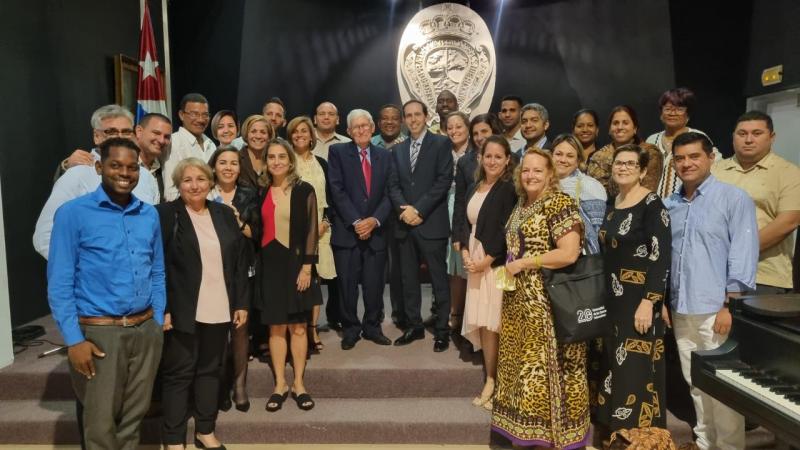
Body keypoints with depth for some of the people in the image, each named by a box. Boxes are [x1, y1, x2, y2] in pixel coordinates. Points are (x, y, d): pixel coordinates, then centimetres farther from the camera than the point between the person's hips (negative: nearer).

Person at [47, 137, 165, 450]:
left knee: (134, 415, 16)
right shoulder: (73, 213, -7)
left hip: (145, 330, 4)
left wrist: (158, 322, 8)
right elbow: (59, 283, -8)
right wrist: (74, 340, -12)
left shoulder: (150, 215, 7)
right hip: (98, 332, -4)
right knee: (101, 421, 8)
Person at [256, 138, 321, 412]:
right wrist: (257, 262, 3)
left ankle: (298, 384, 18)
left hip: (296, 263, -3)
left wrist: (307, 266, -12)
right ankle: (280, 385, 19)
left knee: (298, 327, 5)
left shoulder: (304, 190, -3)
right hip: (269, 264, 3)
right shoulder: (261, 191, 7)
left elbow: (312, 231, -6)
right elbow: (257, 230, 11)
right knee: (275, 327, 7)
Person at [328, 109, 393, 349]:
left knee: (374, 284, 7)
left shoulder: (384, 156, 11)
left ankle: (372, 327, 24)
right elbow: (337, 190, -6)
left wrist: (375, 220, -9)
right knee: (348, 284, 4)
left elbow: (388, 193, 6)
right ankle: (350, 329, 19)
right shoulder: (338, 152, 2)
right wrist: (356, 222, -13)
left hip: (376, 230, 2)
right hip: (347, 230, -2)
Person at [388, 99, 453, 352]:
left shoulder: (441, 144, 0)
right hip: (405, 224, 5)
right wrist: (404, 208, -10)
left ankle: (442, 331, 13)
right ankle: (414, 326, 23)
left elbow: (444, 180, -9)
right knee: (409, 279, 11)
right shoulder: (398, 150, 16)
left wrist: (419, 210, -15)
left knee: (439, 279, 2)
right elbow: (393, 185, 9)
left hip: (432, 223, -5)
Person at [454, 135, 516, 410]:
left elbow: (506, 231, -12)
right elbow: (465, 224, 13)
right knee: (481, 323, 6)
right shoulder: (473, 188, 14)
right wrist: (465, 255, -1)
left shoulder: (509, 189, -6)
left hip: (496, 263, -6)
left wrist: (485, 261, -12)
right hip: (475, 262, 6)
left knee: (490, 322, -5)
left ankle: (492, 381, 8)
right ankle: (491, 379, 16)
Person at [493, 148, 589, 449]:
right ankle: (526, 426, 31)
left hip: (547, 302, -8)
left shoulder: (560, 203, -13)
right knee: (522, 362, 16)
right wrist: (509, 268, 7)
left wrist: (522, 264, -18)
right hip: (520, 299, 8)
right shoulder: (521, 205, 12)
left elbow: (569, 254, -23)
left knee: (546, 365, 2)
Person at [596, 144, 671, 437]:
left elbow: (661, 257, -17)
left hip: (638, 298, -7)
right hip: (612, 297, 7)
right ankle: (615, 427, 28)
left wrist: (649, 302, -21)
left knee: (636, 368, -2)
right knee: (614, 364, 14)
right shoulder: (612, 204, 10)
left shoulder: (652, 205, -12)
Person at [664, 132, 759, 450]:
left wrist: (731, 306, -15)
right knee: (696, 384, 16)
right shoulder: (669, 205, 11)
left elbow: (744, 254, -11)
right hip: (681, 310, 5)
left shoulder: (734, 198, -5)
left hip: (716, 310, -5)